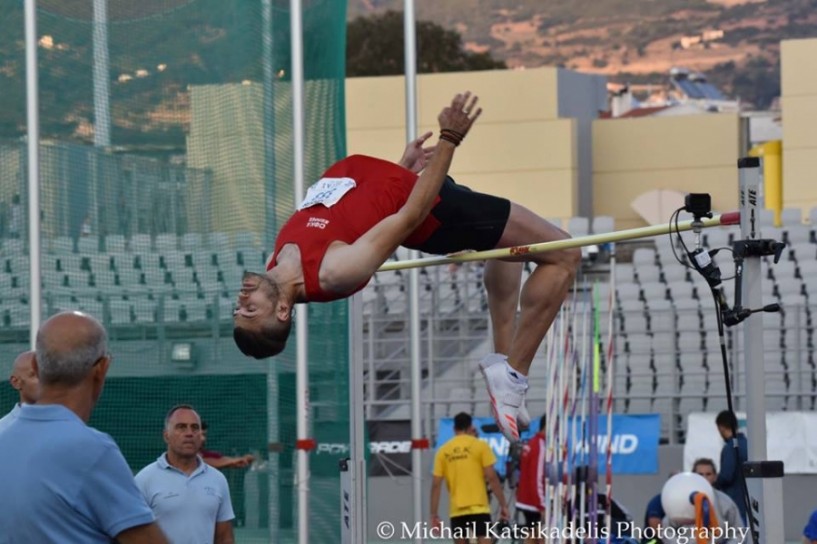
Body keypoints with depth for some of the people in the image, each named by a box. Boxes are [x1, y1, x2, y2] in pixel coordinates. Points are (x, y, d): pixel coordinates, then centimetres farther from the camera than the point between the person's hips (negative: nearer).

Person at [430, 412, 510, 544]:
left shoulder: (443, 451, 7)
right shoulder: (480, 446, -1)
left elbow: (436, 485, 4)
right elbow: (491, 478, -6)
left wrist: (434, 514, 8)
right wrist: (503, 504, 0)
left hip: (457, 511, 3)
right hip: (479, 508, -3)